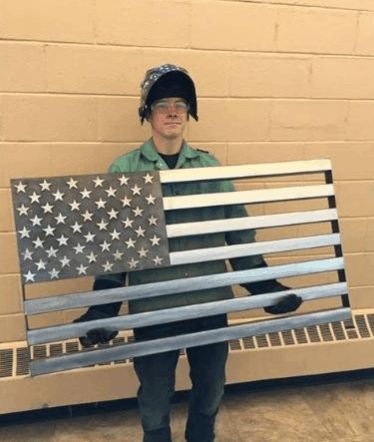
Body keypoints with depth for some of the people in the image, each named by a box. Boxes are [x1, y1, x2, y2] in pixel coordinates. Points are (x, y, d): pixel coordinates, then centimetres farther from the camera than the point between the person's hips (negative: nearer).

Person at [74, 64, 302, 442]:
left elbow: (238, 230, 4)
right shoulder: (124, 171, -3)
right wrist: (103, 308, -9)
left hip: (211, 304, 3)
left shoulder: (211, 167, 3)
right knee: (155, 400, 15)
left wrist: (264, 285, 0)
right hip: (153, 309, -2)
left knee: (210, 392, 21)